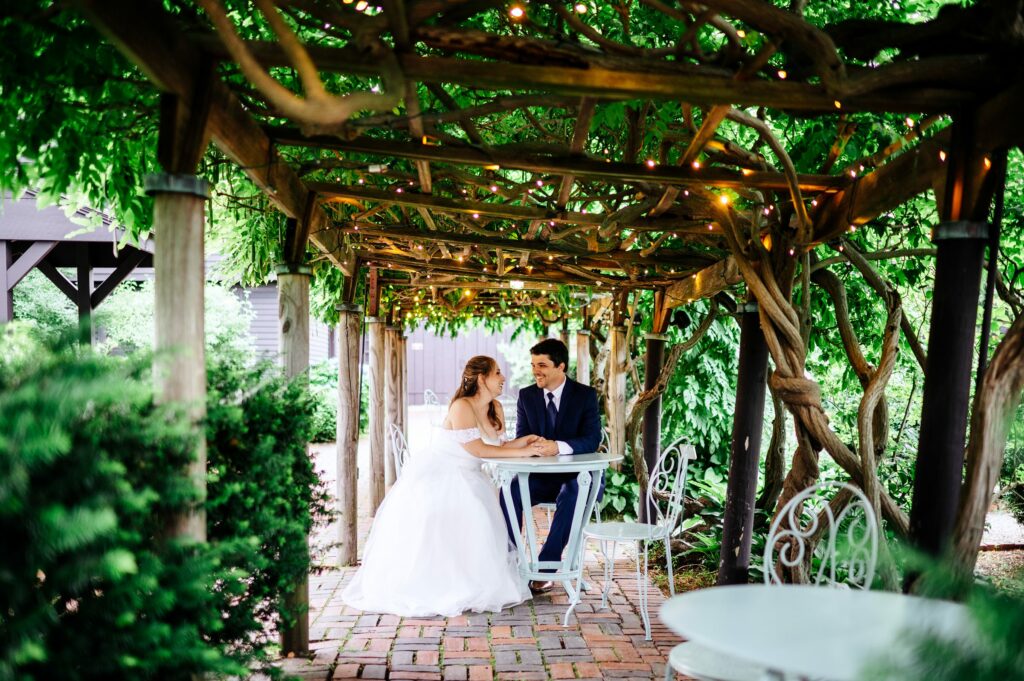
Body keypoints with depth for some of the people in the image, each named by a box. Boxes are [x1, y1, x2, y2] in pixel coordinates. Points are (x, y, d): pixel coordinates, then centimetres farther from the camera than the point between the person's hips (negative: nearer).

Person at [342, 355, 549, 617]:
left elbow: (497, 446, 3)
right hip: (433, 477, -7)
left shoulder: (495, 408, 4)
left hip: (464, 479, 8)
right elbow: (477, 449, -25)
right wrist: (520, 452, -23)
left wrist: (523, 441, -15)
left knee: (478, 524, -8)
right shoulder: (461, 406, -21)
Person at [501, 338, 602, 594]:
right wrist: (533, 445, -25)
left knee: (572, 495, -36)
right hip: (541, 477, 3)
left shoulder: (585, 395, -5)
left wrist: (558, 447, -35)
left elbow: (593, 439, -16)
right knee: (510, 490, -26)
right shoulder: (526, 395, 5)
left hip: (577, 478, -3)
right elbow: (520, 438, 1)